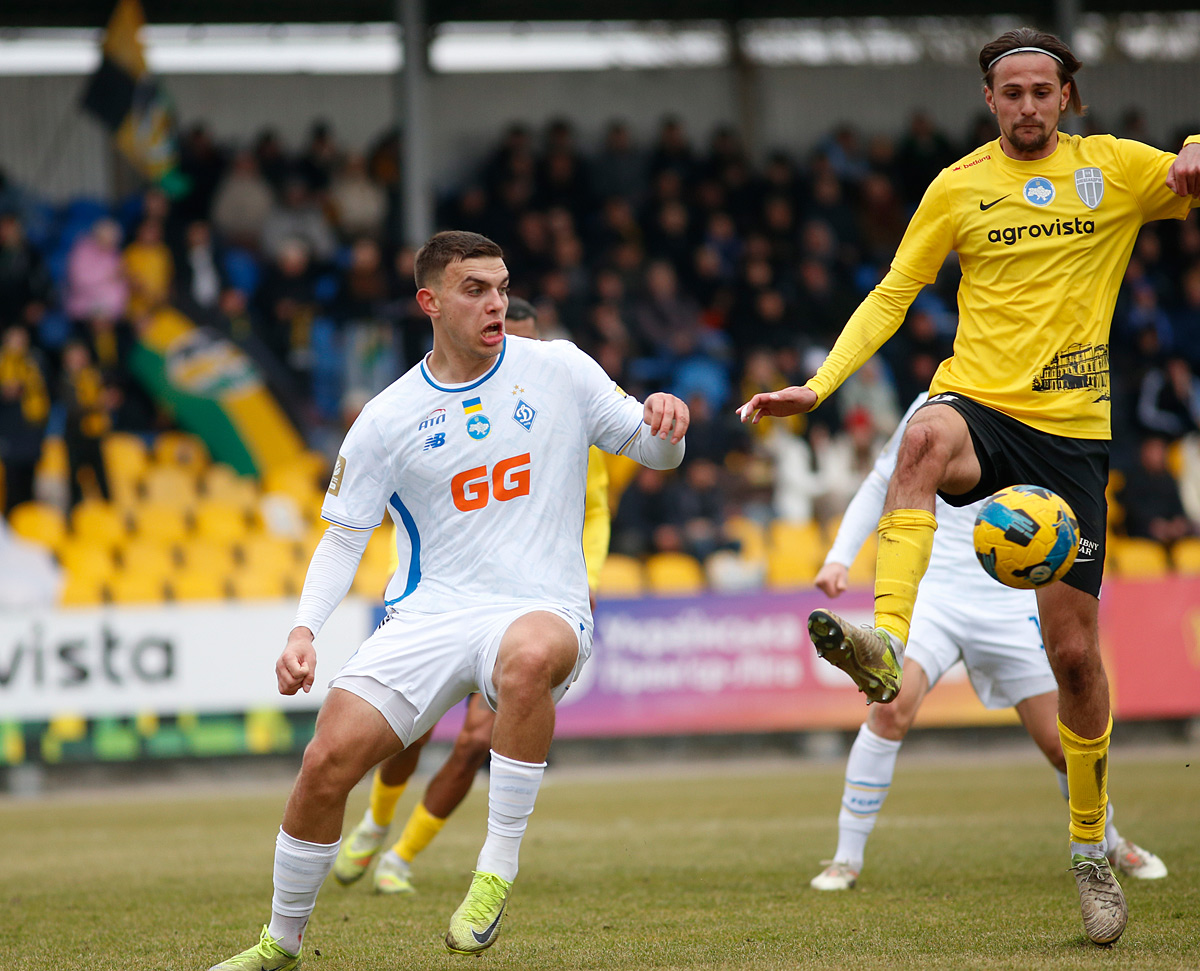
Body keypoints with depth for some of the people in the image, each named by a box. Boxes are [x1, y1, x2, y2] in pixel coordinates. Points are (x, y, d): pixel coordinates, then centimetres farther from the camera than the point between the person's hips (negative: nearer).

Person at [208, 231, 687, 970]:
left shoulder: (557, 370, 3)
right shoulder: (387, 420, 5)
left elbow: (652, 451, 9)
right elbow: (345, 536, 10)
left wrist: (666, 425, -16)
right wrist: (305, 630, -6)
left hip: (541, 608, -2)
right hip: (429, 616, 2)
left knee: (529, 657, -40)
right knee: (328, 760, -13)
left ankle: (499, 868, -27)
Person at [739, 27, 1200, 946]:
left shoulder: (1116, 168, 6)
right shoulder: (959, 187, 7)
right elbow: (891, 296, 9)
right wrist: (820, 385, -2)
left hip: (1072, 428, 1)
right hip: (980, 403, -1)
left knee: (1075, 649, 2)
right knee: (927, 434, -40)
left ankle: (1091, 846, 21)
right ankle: (886, 642, -54)